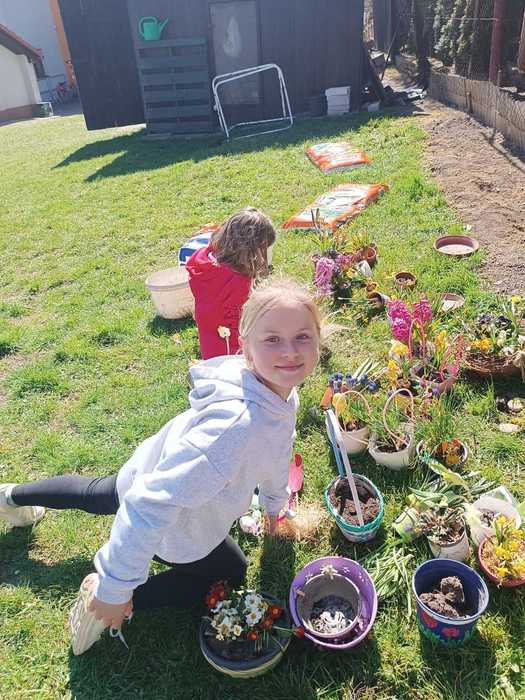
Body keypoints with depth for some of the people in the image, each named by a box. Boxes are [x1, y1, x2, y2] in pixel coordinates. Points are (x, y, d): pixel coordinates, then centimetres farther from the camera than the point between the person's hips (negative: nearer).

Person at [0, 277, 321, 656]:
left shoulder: (281, 390, -16)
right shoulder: (236, 423, -44)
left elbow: (273, 446, 6)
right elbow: (154, 503, -41)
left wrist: (275, 502, 21)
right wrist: (115, 588, -30)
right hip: (176, 534, -7)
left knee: (97, 493, 34)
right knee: (232, 571, 17)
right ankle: (105, 594, 13)